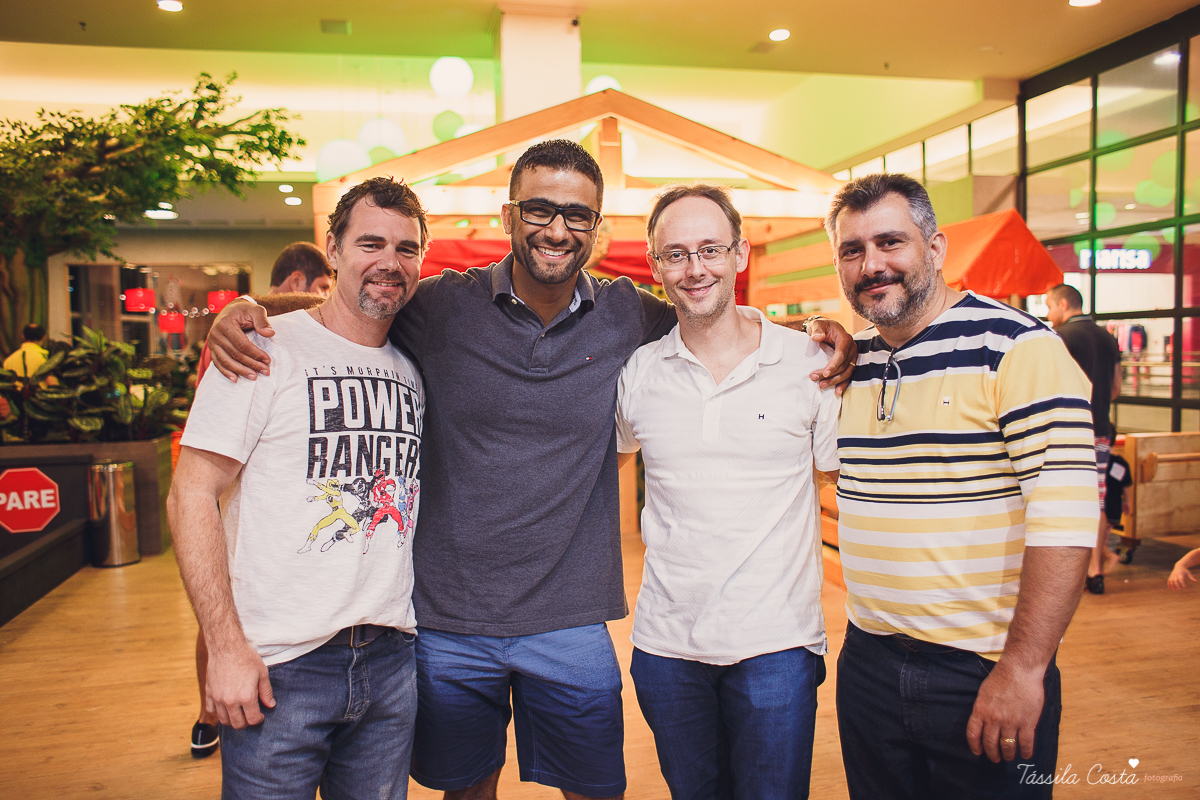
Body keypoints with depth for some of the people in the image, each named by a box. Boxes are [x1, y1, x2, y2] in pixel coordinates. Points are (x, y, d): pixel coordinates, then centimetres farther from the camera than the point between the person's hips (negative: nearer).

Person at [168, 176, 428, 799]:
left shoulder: (413, 370, 9)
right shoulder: (265, 349, -7)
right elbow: (192, 496, -10)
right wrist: (226, 647, -15)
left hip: (393, 660, 5)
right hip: (278, 665, -5)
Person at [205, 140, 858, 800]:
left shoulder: (627, 316, -4)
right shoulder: (442, 306, -7)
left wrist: (819, 331, -7)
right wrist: (244, 311, -11)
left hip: (572, 626, 1)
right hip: (446, 622, 0)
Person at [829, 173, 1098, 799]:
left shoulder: (1015, 347, -12)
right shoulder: (846, 361, 6)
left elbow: (1065, 518, -19)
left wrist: (1023, 668, -20)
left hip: (985, 676, -5)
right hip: (867, 664, 5)